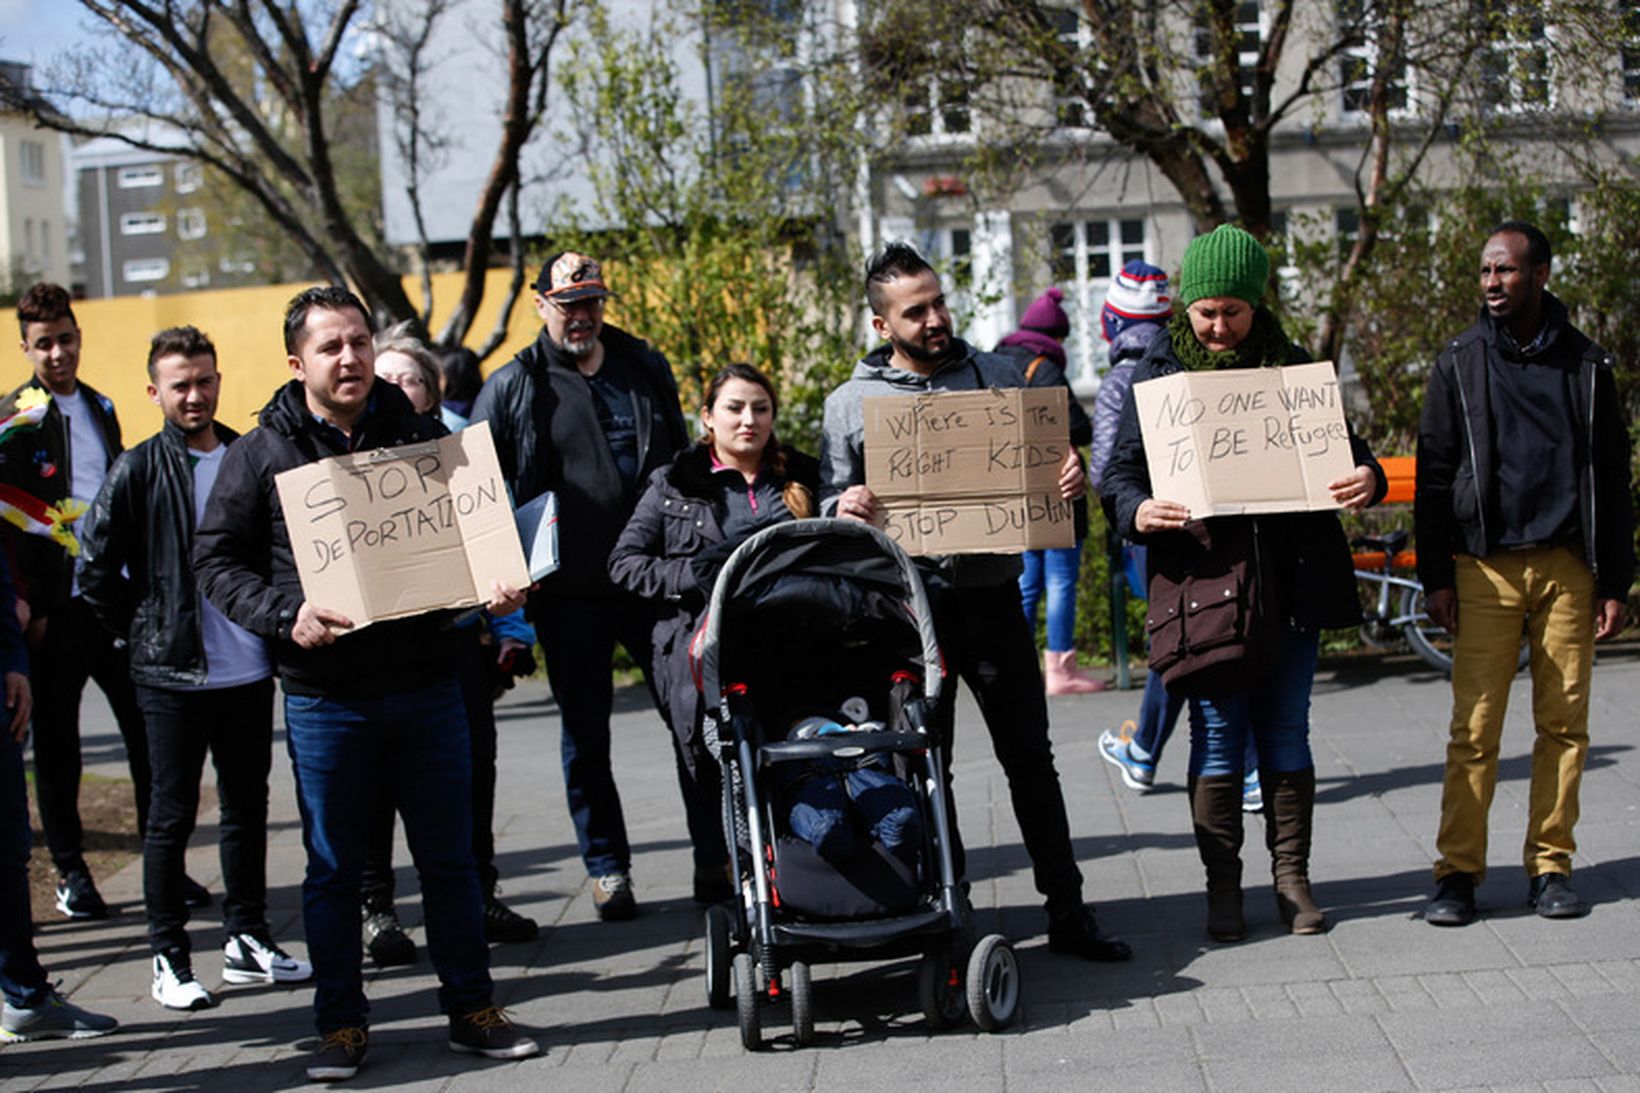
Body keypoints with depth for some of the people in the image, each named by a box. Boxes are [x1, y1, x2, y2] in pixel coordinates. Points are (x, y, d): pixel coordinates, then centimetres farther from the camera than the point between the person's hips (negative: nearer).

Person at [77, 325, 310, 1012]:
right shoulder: (140, 470, -6)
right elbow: (95, 568, -4)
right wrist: (144, 632, -1)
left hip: (249, 668, 4)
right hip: (172, 676, -4)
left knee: (247, 810, 13)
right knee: (172, 815, 3)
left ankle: (247, 941, 25)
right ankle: (169, 959, 12)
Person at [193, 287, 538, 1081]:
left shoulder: (421, 435, 6)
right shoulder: (261, 454, 0)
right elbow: (217, 560, 0)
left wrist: (495, 587, -8)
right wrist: (285, 616, -16)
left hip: (426, 683, 2)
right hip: (324, 696, -2)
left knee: (449, 857, 10)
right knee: (333, 867, 8)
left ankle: (471, 1008, 22)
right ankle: (341, 1024, 21)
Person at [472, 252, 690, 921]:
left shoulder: (646, 368, 10)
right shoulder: (511, 388, 1)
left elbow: (682, 462, 18)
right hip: (568, 591, -2)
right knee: (584, 733, 6)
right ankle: (606, 865, 18)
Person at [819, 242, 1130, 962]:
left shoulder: (998, 377, 9)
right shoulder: (850, 402, 6)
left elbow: (1047, 458, 13)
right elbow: (831, 504, 7)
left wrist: (1069, 473, -10)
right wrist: (844, 508, -16)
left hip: (992, 594, 1)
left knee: (1030, 757, 4)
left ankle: (1066, 910, 11)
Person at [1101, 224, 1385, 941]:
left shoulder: (1292, 369, 8)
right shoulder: (1158, 374, 3)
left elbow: (1343, 444, 10)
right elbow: (1120, 468, 0)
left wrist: (1366, 474, -13)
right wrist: (1137, 509, -22)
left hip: (1291, 584, 2)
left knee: (1286, 732, 8)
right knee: (1216, 734, 2)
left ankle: (1291, 876, 18)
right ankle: (1222, 884, 12)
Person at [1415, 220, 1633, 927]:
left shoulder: (1586, 365, 9)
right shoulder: (1460, 364, 7)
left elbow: (1612, 482, 11)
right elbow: (1433, 478, 6)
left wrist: (1614, 582, 5)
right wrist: (1435, 577, -1)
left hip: (1567, 566, 1)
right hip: (1485, 568, -1)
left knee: (1564, 724, 3)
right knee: (1474, 729, -4)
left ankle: (1550, 867, 12)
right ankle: (1458, 872, 2)